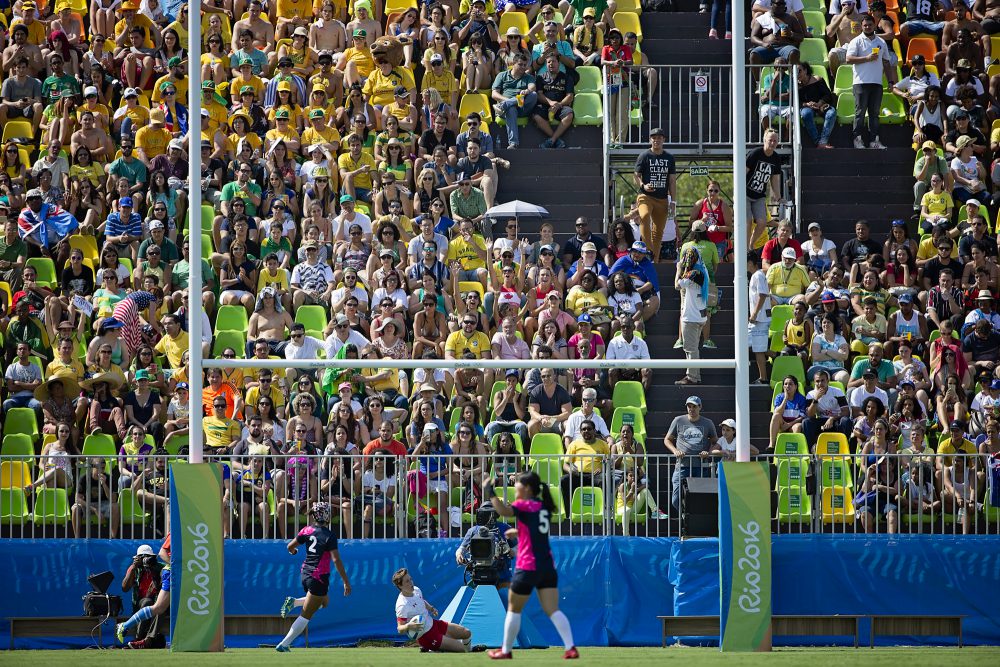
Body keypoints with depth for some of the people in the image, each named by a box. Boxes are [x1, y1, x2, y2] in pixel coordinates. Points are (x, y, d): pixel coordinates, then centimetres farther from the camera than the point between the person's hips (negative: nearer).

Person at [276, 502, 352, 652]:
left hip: (305, 574, 7)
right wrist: (346, 582, -16)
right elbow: (336, 560, -19)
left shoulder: (307, 530, 1)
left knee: (324, 602, 31)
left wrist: (293, 551, 33)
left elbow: (290, 546, 8)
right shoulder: (329, 536, -15)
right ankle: (284, 645, -5)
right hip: (319, 578, -7)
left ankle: (293, 602, 10)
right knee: (306, 615, 0)